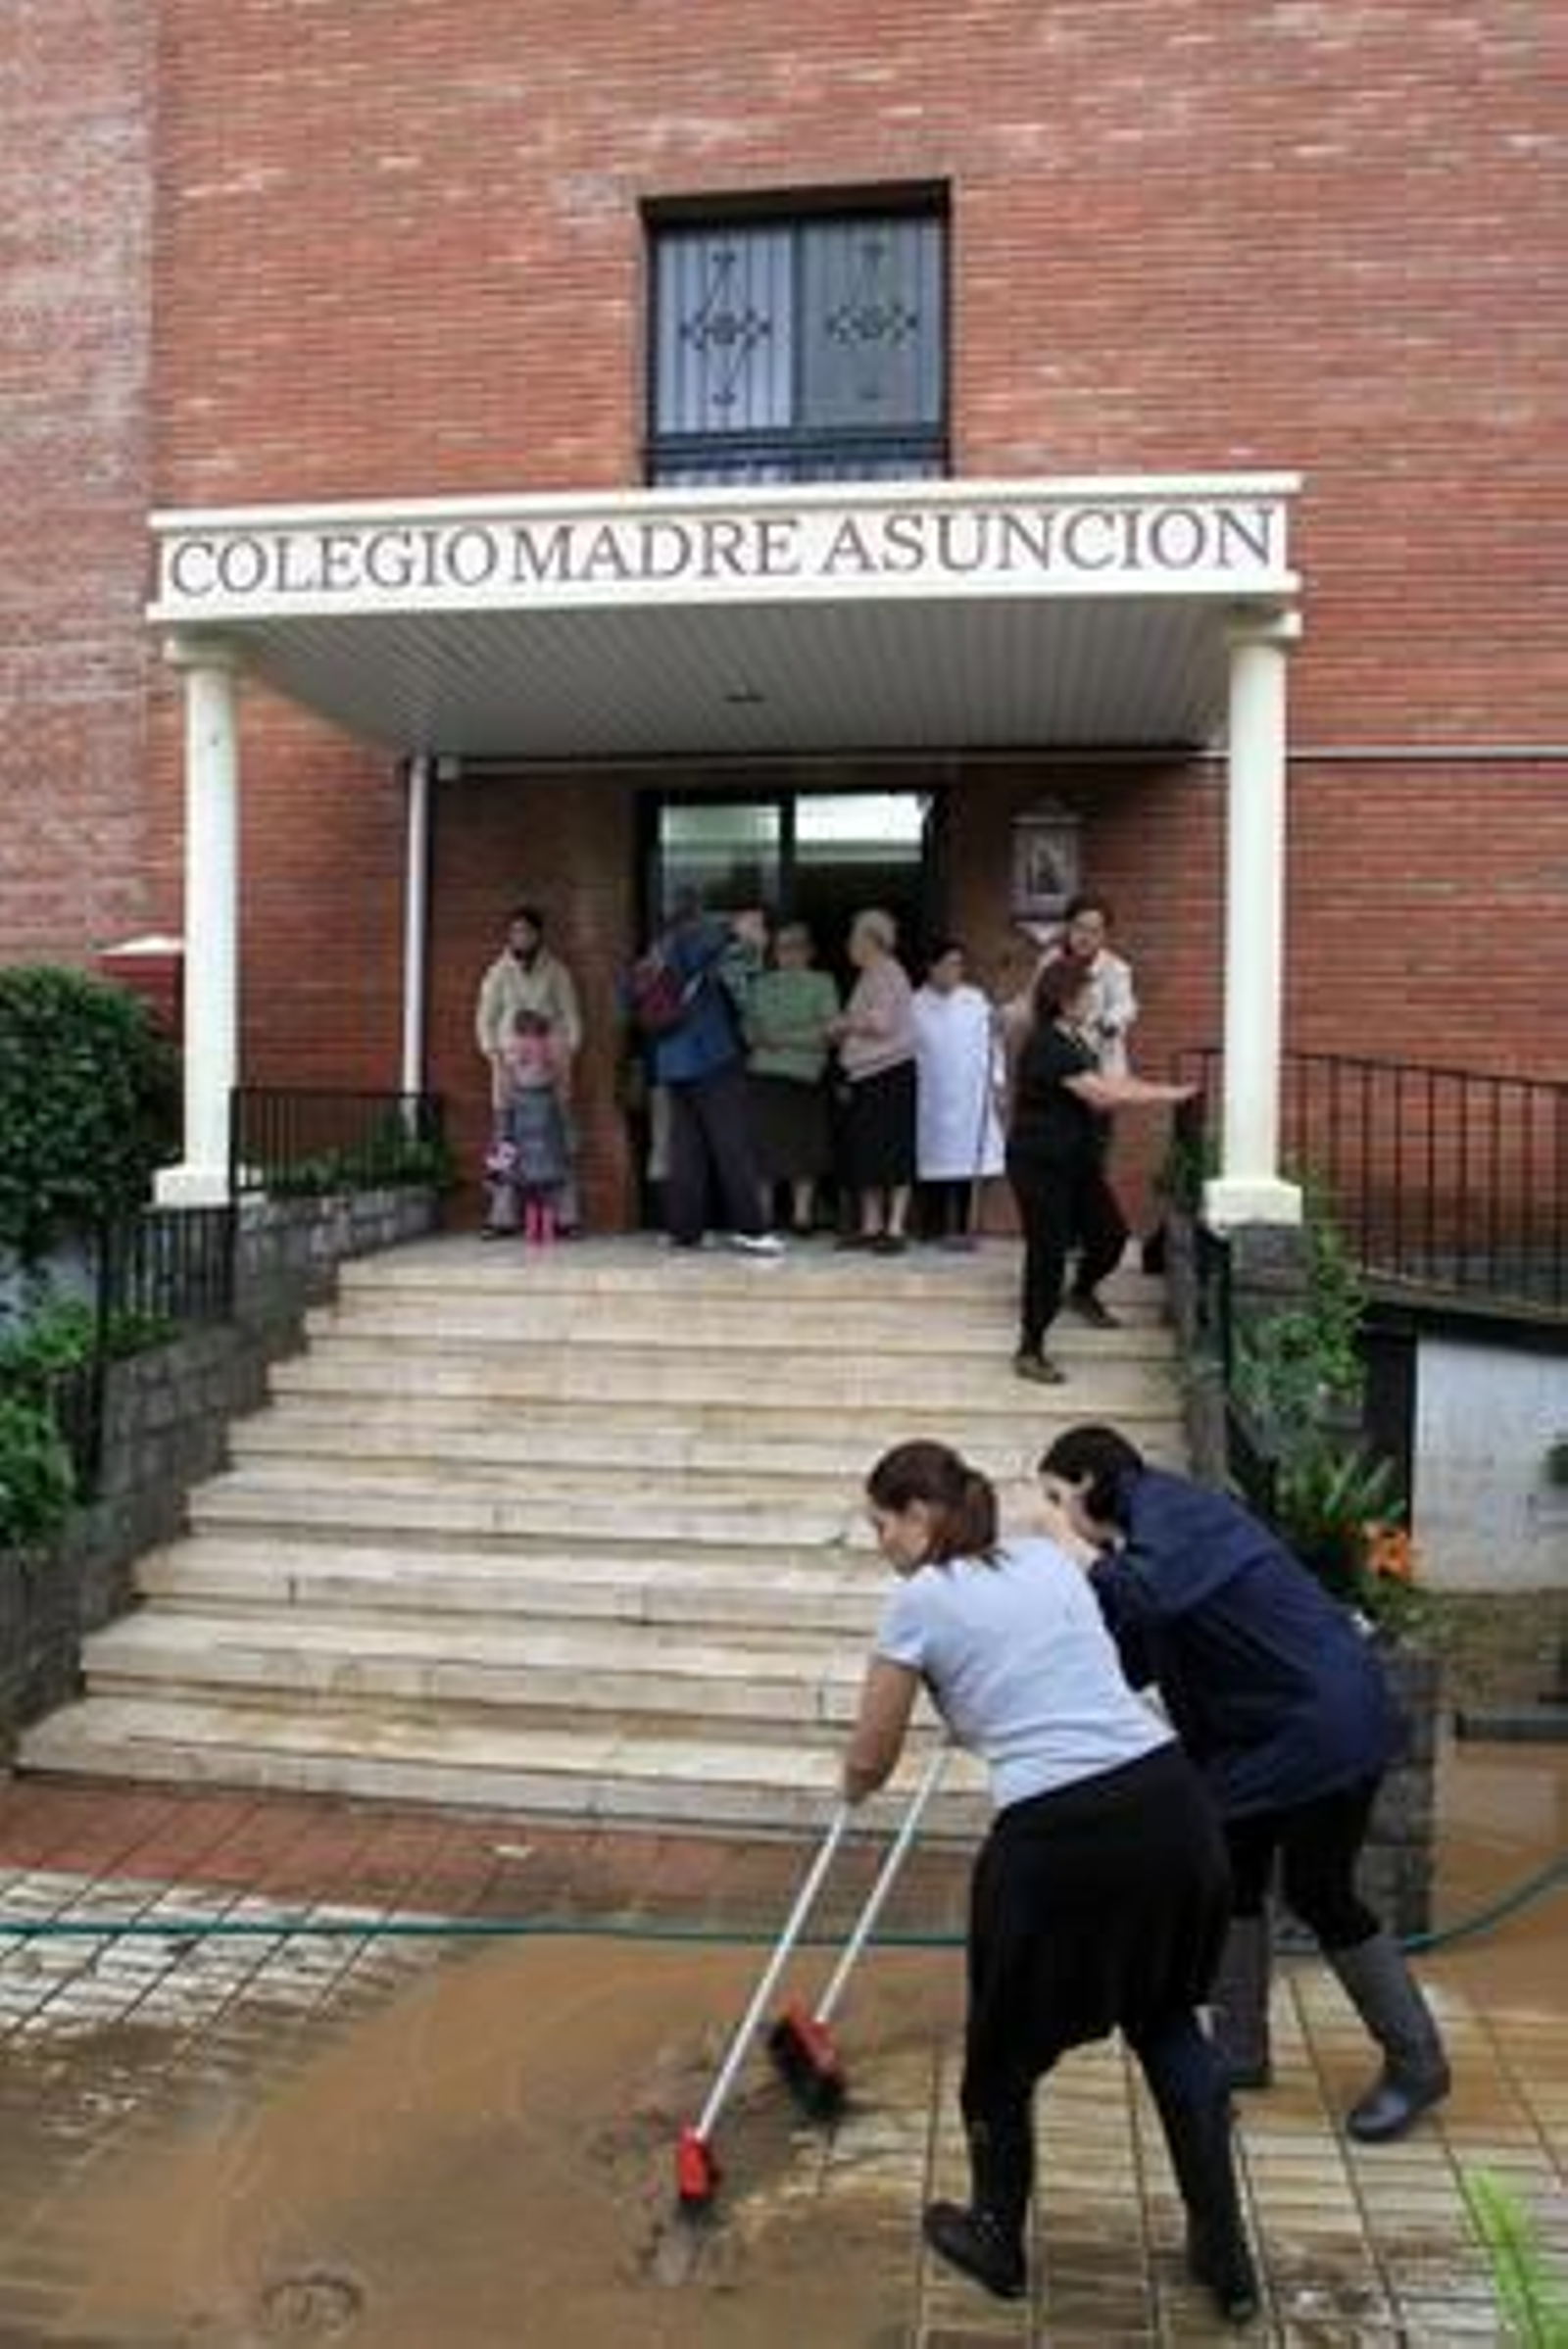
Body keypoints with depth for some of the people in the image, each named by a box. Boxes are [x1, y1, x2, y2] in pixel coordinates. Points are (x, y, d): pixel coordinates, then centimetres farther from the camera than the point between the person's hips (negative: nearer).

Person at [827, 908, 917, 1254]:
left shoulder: (888, 972, -9)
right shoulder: (869, 976, 19)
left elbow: (881, 1022, -18)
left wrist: (846, 1023, -5)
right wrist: (842, 1031, 7)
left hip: (890, 1072, -9)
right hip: (865, 1075, 9)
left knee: (892, 1153, -7)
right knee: (863, 1153, 8)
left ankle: (895, 1228, -4)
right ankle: (870, 1225, 13)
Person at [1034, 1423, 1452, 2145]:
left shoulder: (1168, 1506, -17)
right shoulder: (1149, 1535, 10)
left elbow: (1146, 1596, -37)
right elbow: (1125, 1660, 10)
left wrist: (1072, 1547, -22)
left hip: (1327, 1718, -10)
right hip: (1260, 1729, 10)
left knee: (1318, 1893, 0)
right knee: (1233, 1877, 12)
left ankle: (1416, 2065, 17)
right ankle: (1240, 2049, 26)